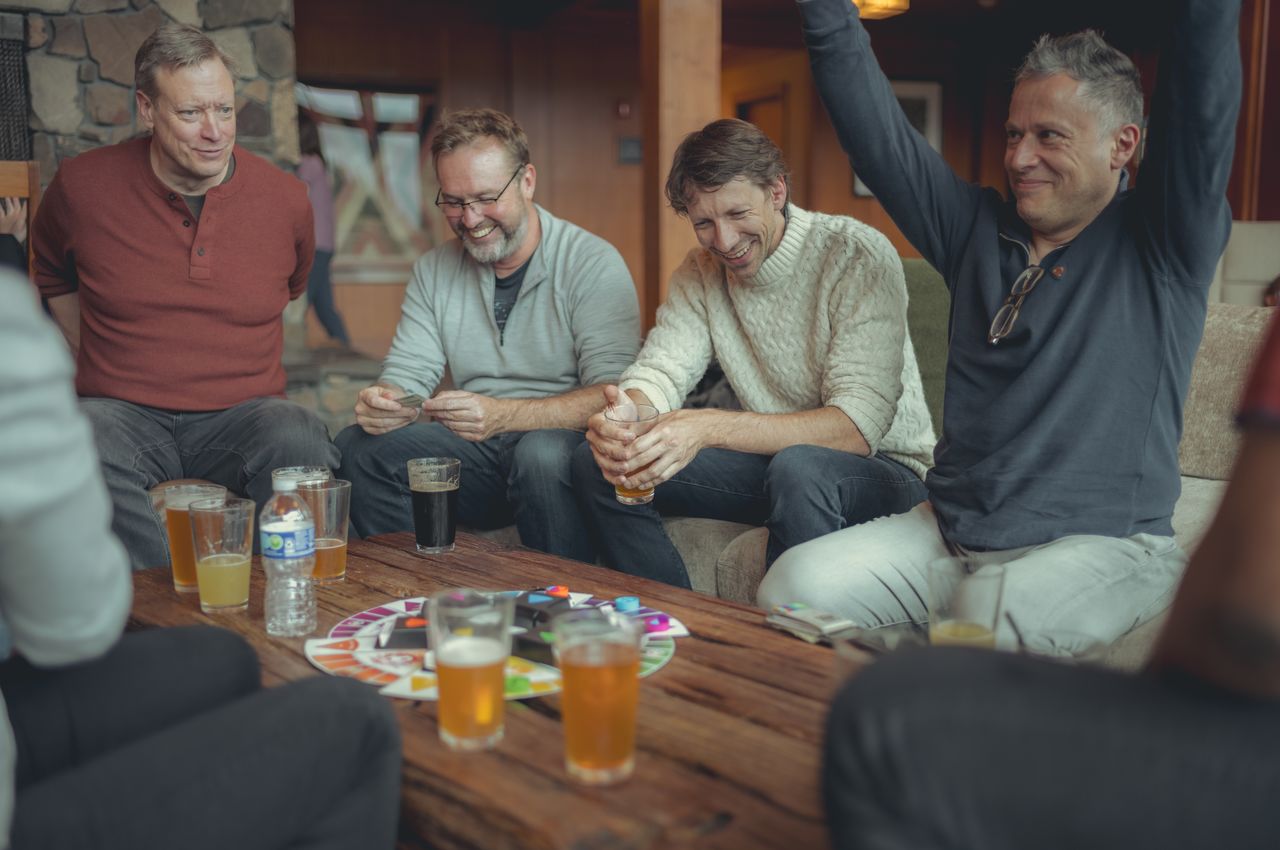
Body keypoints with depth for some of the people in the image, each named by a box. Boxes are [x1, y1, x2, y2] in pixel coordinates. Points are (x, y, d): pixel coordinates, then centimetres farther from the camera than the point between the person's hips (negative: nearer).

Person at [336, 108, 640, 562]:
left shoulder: (593, 264, -8)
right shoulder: (433, 270, 10)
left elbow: (613, 395, -18)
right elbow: (406, 374, 8)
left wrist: (504, 415, -33)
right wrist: (384, 402, -19)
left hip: (564, 444, -4)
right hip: (474, 453, 5)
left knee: (542, 453, -37)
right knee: (357, 446, -16)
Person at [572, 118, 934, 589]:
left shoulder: (859, 255, -19)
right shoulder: (699, 272, 2)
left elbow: (858, 426, -28)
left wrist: (710, 427, -38)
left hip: (886, 468, -5)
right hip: (772, 459, 6)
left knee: (798, 468, -40)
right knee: (595, 464, -9)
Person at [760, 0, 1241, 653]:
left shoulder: (1162, 246, 2)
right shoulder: (978, 228, 13)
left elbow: (1201, 107, -13)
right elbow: (876, 134, 9)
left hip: (1100, 544, -4)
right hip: (946, 530, 4)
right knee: (790, 587, -19)